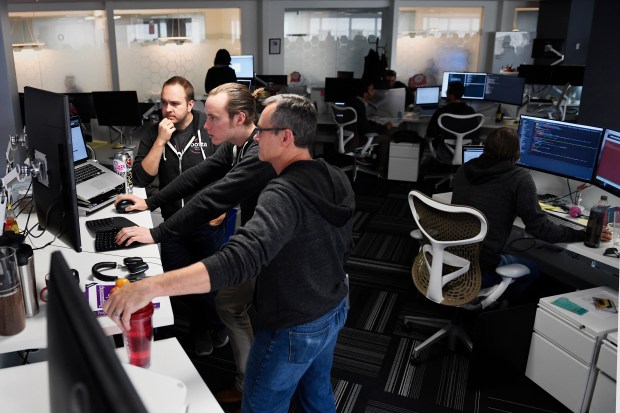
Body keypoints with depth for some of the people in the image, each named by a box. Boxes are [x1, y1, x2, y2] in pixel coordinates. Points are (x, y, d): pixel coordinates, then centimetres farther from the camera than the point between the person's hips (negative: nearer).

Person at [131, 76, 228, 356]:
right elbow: (142, 178, -8)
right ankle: (200, 328, 38)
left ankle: (217, 323, 42)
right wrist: (160, 141, -16)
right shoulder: (153, 134, 1)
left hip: (209, 221, -3)